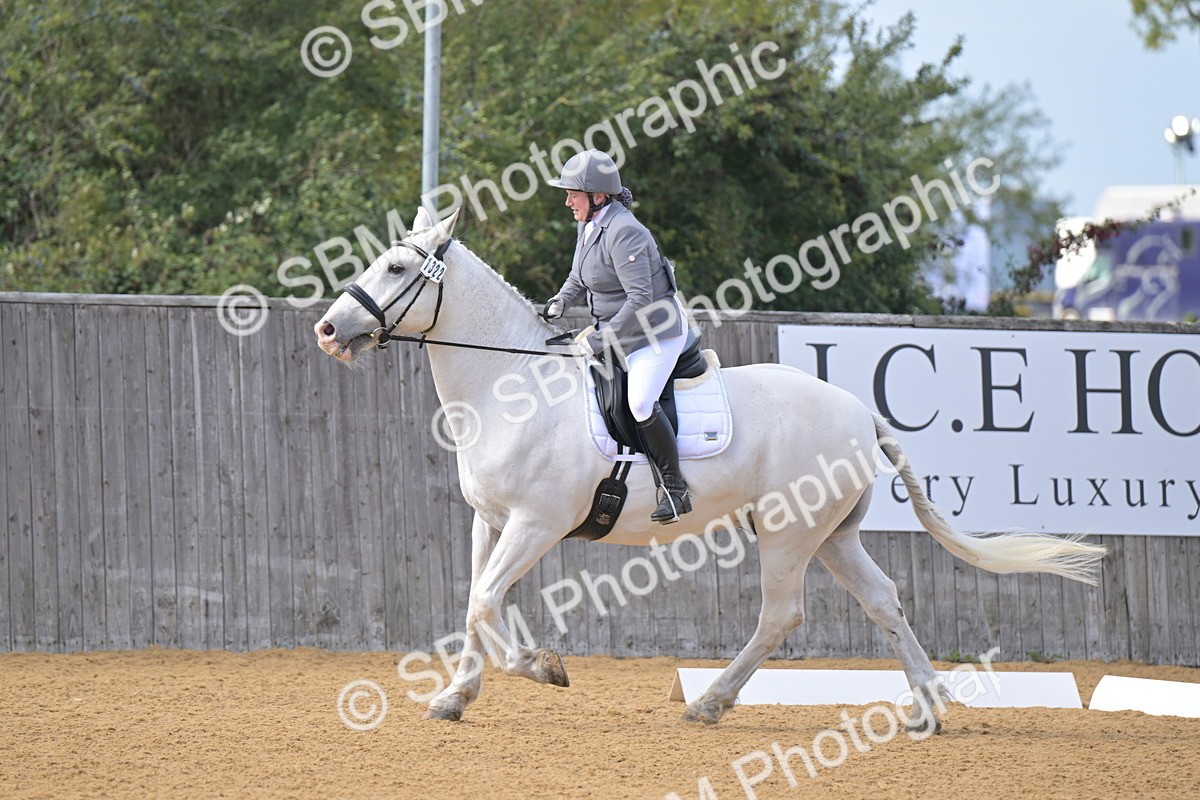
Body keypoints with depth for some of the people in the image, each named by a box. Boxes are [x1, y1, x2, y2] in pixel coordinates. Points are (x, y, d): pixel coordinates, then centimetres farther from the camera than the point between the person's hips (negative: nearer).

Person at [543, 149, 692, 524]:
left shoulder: (623, 233, -25)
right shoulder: (589, 226, 5)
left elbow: (641, 299, -28)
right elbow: (580, 278, 20)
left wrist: (600, 340, -27)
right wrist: (561, 301, -1)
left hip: (656, 331, -10)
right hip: (617, 332, 10)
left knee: (640, 402, -25)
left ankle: (675, 488, -14)